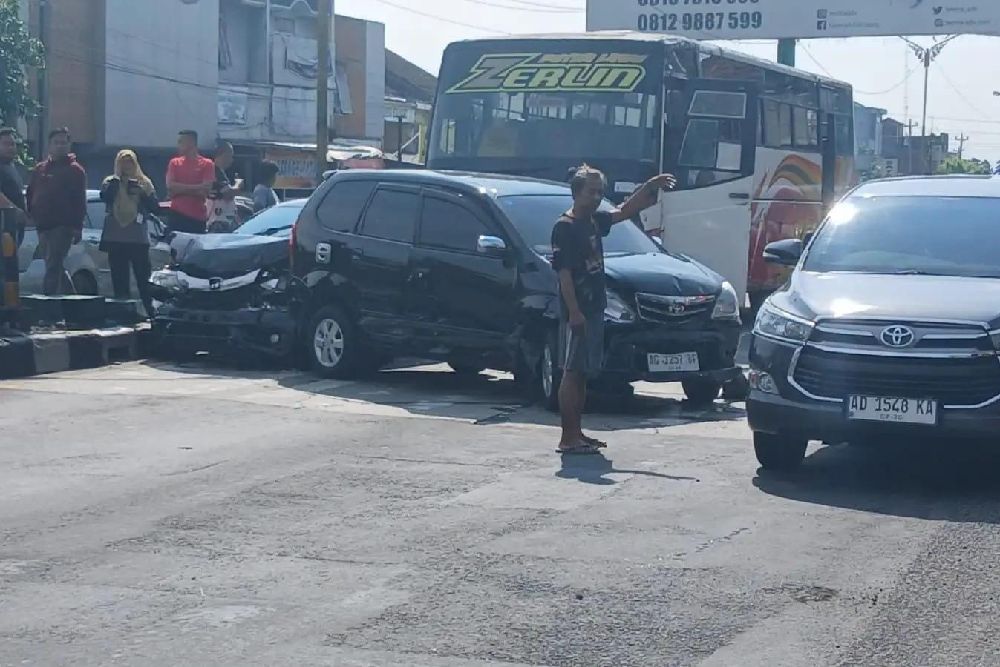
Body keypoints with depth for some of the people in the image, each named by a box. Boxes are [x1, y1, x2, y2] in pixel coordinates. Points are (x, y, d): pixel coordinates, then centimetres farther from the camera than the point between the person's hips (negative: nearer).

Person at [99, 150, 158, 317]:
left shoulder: (144, 183, 10)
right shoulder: (110, 182, 9)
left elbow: (154, 206, 3)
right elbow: (104, 197, -10)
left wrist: (142, 193, -13)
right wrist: (114, 184, -25)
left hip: (138, 239, -1)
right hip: (115, 239, 1)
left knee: (144, 278, -4)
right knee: (119, 280, 2)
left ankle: (151, 312, 3)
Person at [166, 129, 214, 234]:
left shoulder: (207, 164, 2)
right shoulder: (174, 163, 11)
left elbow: (205, 190, -8)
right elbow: (170, 187, -2)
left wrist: (180, 188, -6)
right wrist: (195, 188, -8)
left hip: (198, 217, -2)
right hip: (177, 215, 2)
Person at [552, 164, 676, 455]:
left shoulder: (594, 222, 13)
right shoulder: (565, 227, -11)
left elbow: (625, 211, 25)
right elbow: (563, 272, -17)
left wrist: (650, 187, 13)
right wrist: (574, 312, -22)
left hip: (594, 310, 9)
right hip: (577, 313, -9)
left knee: (583, 373, 12)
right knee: (572, 372, -7)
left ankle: (577, 433, 18)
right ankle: (568, 438, -6)